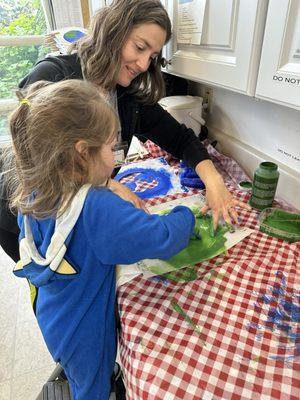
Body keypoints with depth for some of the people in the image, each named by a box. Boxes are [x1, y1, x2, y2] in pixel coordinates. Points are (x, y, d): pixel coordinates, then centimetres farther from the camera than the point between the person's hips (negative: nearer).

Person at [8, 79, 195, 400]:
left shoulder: (33, 193, -13)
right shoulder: (97, 208, -38)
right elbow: (164, 239, -35)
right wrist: (185, 214, -13)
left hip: (52, 316, 7)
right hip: (84, 331, -6)